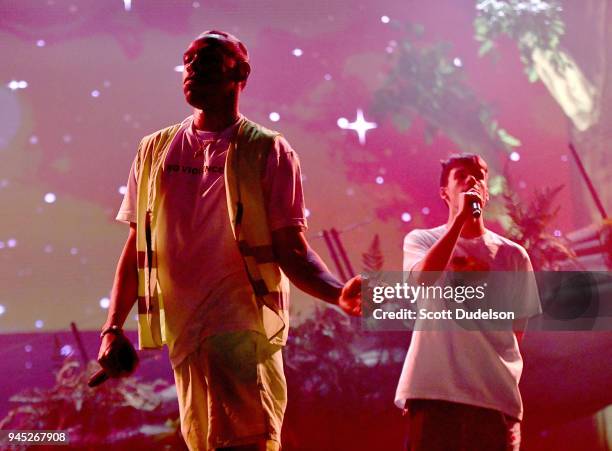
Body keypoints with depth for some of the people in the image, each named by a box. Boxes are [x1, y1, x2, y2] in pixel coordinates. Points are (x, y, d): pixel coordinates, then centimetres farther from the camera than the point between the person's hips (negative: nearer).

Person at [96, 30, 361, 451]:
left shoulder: (268, 151, 0)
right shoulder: (155, 150, 12)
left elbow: (291, 250, -4)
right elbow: (136, 247, 15)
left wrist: (339, 292, -22)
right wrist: (113, 327, 8)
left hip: (245, 329, -4)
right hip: (183, 333, 5)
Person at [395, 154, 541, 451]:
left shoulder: (513, 254, 12)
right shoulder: (420, 240, 8)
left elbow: (516, 330, 16)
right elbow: (423, 277, -15)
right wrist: (460, 217, -14)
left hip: (496, 394, 2)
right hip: (433, 387, -2)